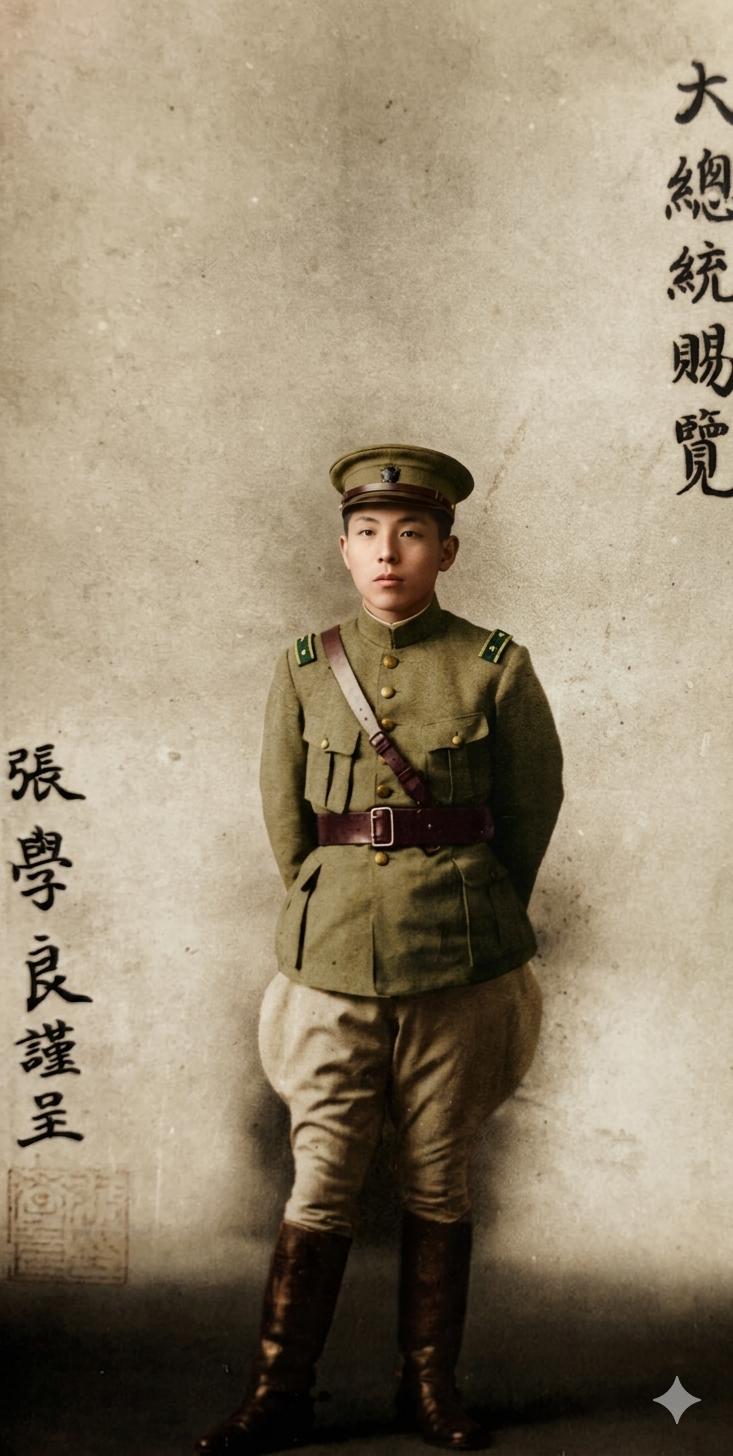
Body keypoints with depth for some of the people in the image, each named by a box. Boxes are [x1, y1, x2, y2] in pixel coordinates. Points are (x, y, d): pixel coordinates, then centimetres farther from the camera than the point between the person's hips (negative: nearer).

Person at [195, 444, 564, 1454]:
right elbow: (284, 816, 11)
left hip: (459, 966, -1)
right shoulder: (304, 670, 3)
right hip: (334, 958, 1)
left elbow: (533, 808, 8)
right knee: (321, 1182, 5)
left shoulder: (497, 668, -2)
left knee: (439, 1183, 10)